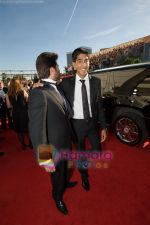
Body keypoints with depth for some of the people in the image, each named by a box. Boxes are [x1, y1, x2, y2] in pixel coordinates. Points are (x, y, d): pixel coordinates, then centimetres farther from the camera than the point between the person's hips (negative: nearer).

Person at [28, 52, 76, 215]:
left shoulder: (56, 88, 0)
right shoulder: (38, 93, -28)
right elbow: (36, 129, -28)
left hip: (65, 142, 7)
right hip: (55, 147, -7)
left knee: (64, 168, 33)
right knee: (57, 174, 22)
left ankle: (65, 183, 65)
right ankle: (58, 198, 53)